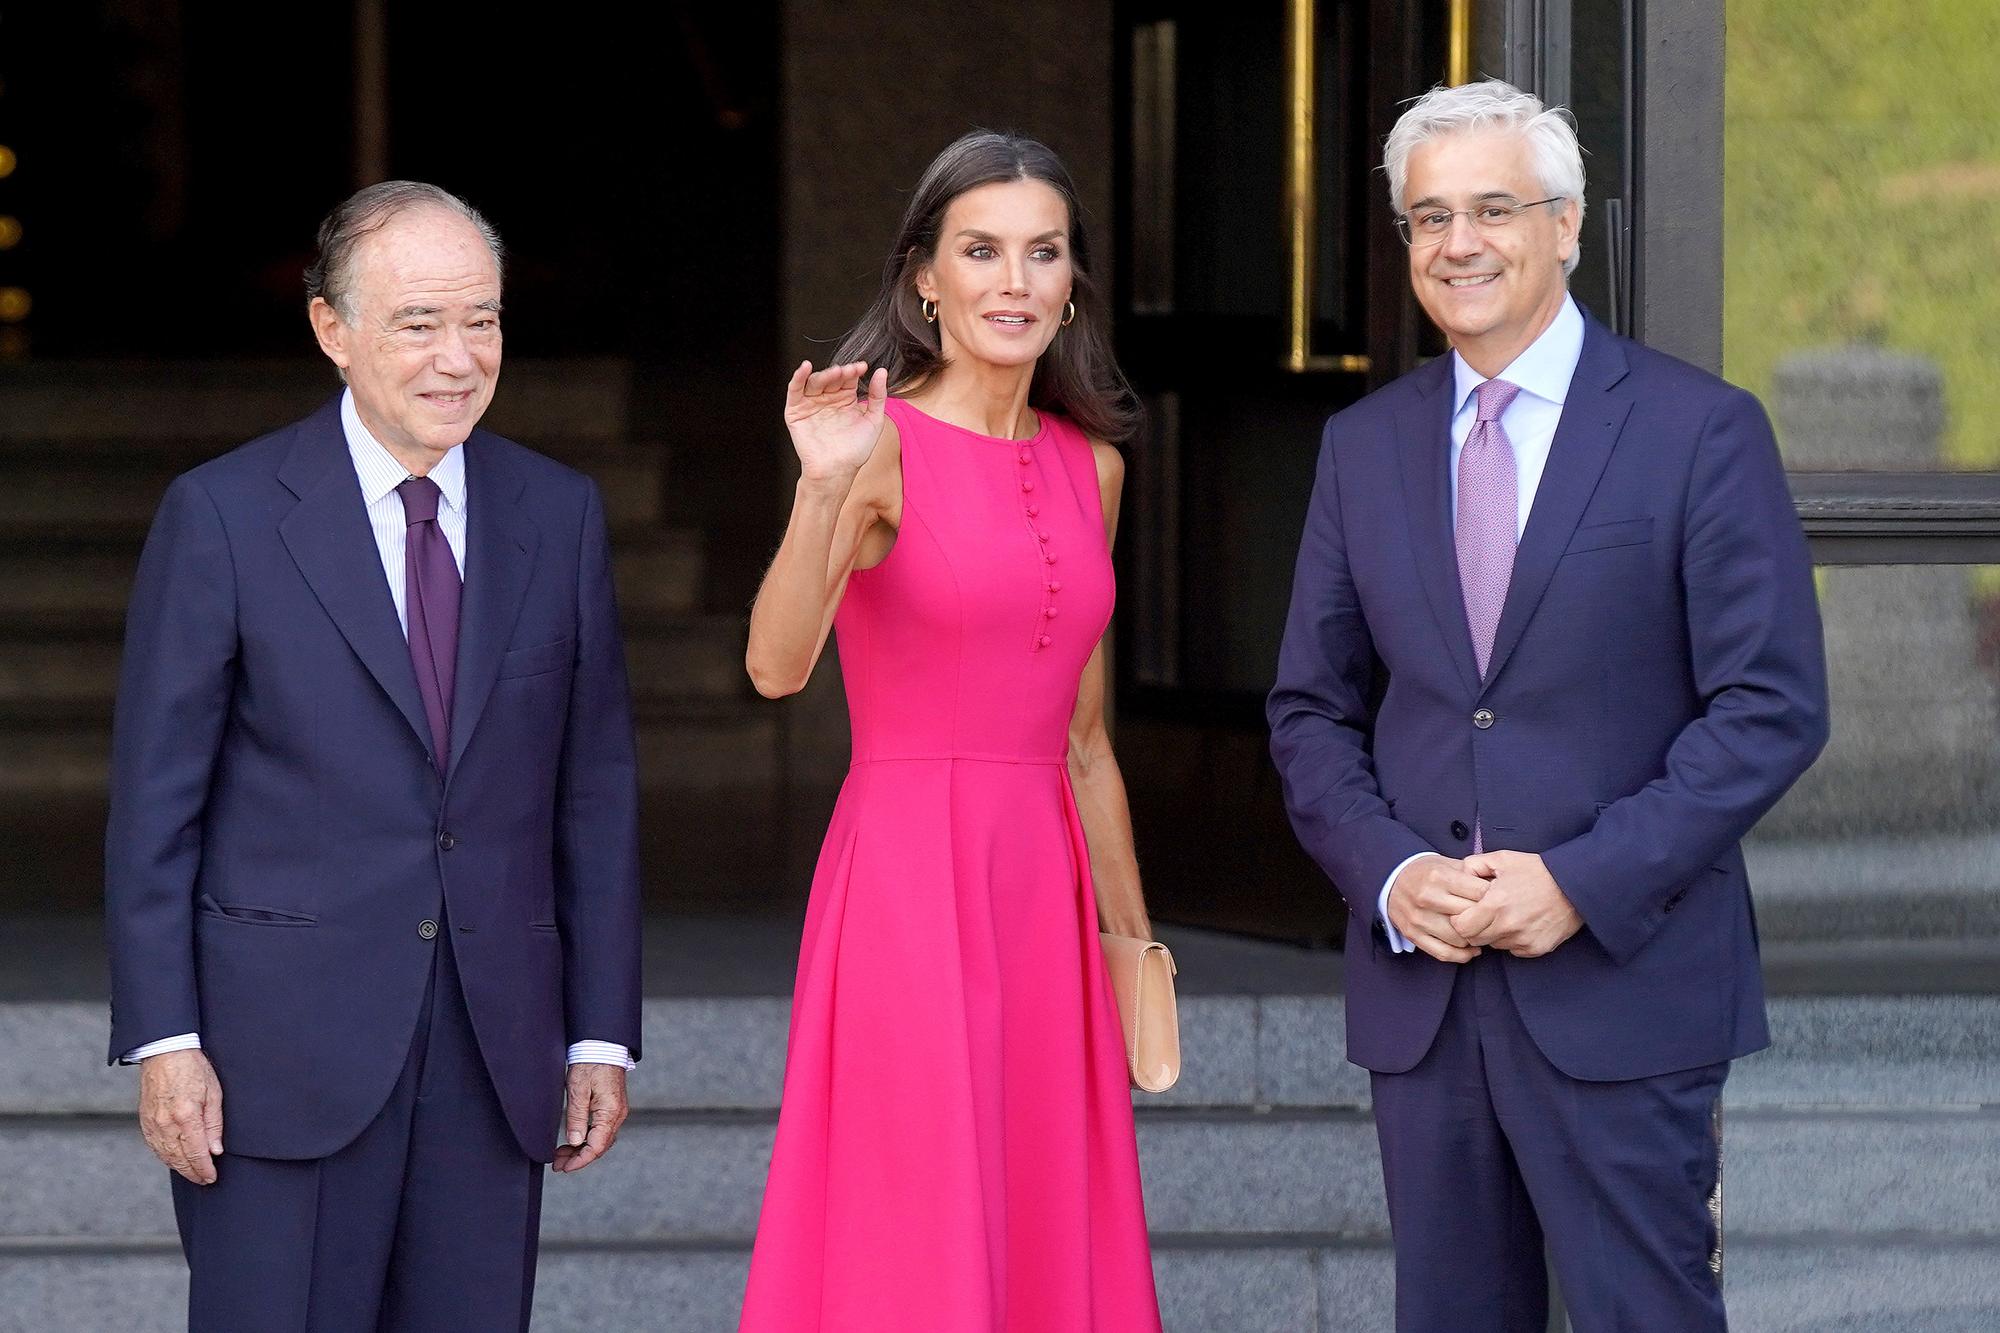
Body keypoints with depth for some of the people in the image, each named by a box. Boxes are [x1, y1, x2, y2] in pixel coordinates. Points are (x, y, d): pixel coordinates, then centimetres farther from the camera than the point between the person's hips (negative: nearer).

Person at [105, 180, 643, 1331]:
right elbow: (155, 801, -2)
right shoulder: (223, 516, -2)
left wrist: (603, 1033, 6)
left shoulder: (561, 515, 9)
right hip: (284, 1048, -3)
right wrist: (163, 1041, -8)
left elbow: (596, 790, 10)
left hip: (495, 1052, 3)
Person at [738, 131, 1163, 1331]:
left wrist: (1134, 940, 20)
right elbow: (777, 665, -21)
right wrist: (825, 487, -35)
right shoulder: (882, 444, -6)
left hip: (1045, 897, 6)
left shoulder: (1090, 465, 12)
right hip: (910, 882, -6)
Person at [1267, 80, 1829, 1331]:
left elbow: (1773, 706, -7)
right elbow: (1313, 710, 14)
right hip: (1419, 981, 4)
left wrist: (1584, 882, -15)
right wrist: (1389, 873, -6)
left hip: (1624, 978, -4)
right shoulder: (1365, 446, 11)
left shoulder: (1702, 431, -2)